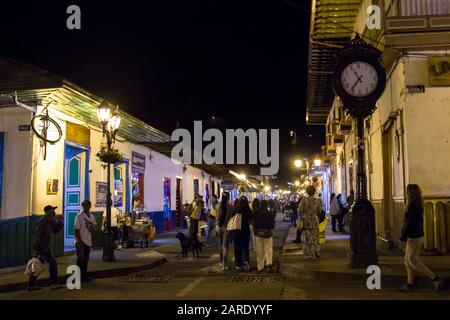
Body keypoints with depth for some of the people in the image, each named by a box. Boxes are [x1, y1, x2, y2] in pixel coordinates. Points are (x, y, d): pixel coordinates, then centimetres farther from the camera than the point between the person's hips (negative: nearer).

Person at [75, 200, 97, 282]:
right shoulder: (79, 216, -9)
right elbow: (77, 230, -11)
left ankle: (84, 276, 20)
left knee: (86, 259, 12)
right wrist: (79, 240, -18)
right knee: (80, 259, -10)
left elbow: (94, 226, 20)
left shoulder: (91, 217, 10)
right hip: (80, 241, -6)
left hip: (88, 241, 6)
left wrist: (92, 228, -4)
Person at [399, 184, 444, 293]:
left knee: (413, 261, -4)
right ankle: (410, 284, 17)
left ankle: (436, 279, -3)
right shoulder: (419, 204, 11)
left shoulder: (413, 205, -18)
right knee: (408, 260, 13)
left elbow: (410, 222, -22)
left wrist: (404, 235, -14)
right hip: (418, 235, 10)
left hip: (414, 237, -10)